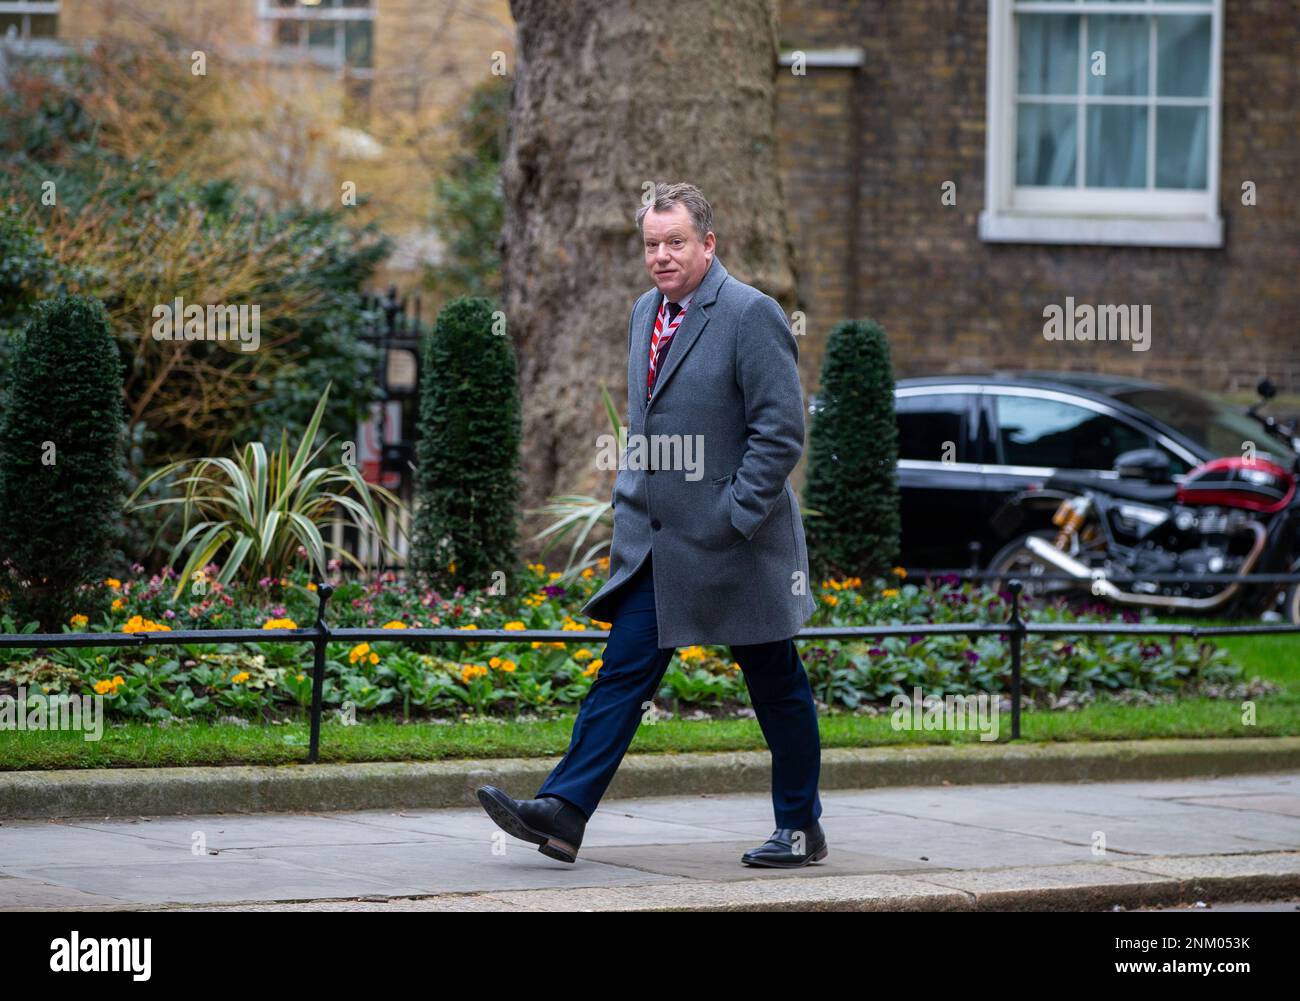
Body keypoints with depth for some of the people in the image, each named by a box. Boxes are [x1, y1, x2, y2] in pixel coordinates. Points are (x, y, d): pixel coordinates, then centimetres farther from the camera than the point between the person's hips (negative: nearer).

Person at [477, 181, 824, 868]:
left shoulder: (751, 315, -13)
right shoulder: (646, 312, 11)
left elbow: (781, 432, -16)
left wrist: (733, 519, -18)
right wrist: (629, 503, 14)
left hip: (734, 547, -7)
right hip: (654, 543, 7)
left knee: (776, 688, 5)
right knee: (624, 672, 0)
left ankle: (801, 829, 16)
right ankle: (562, 813, -6)